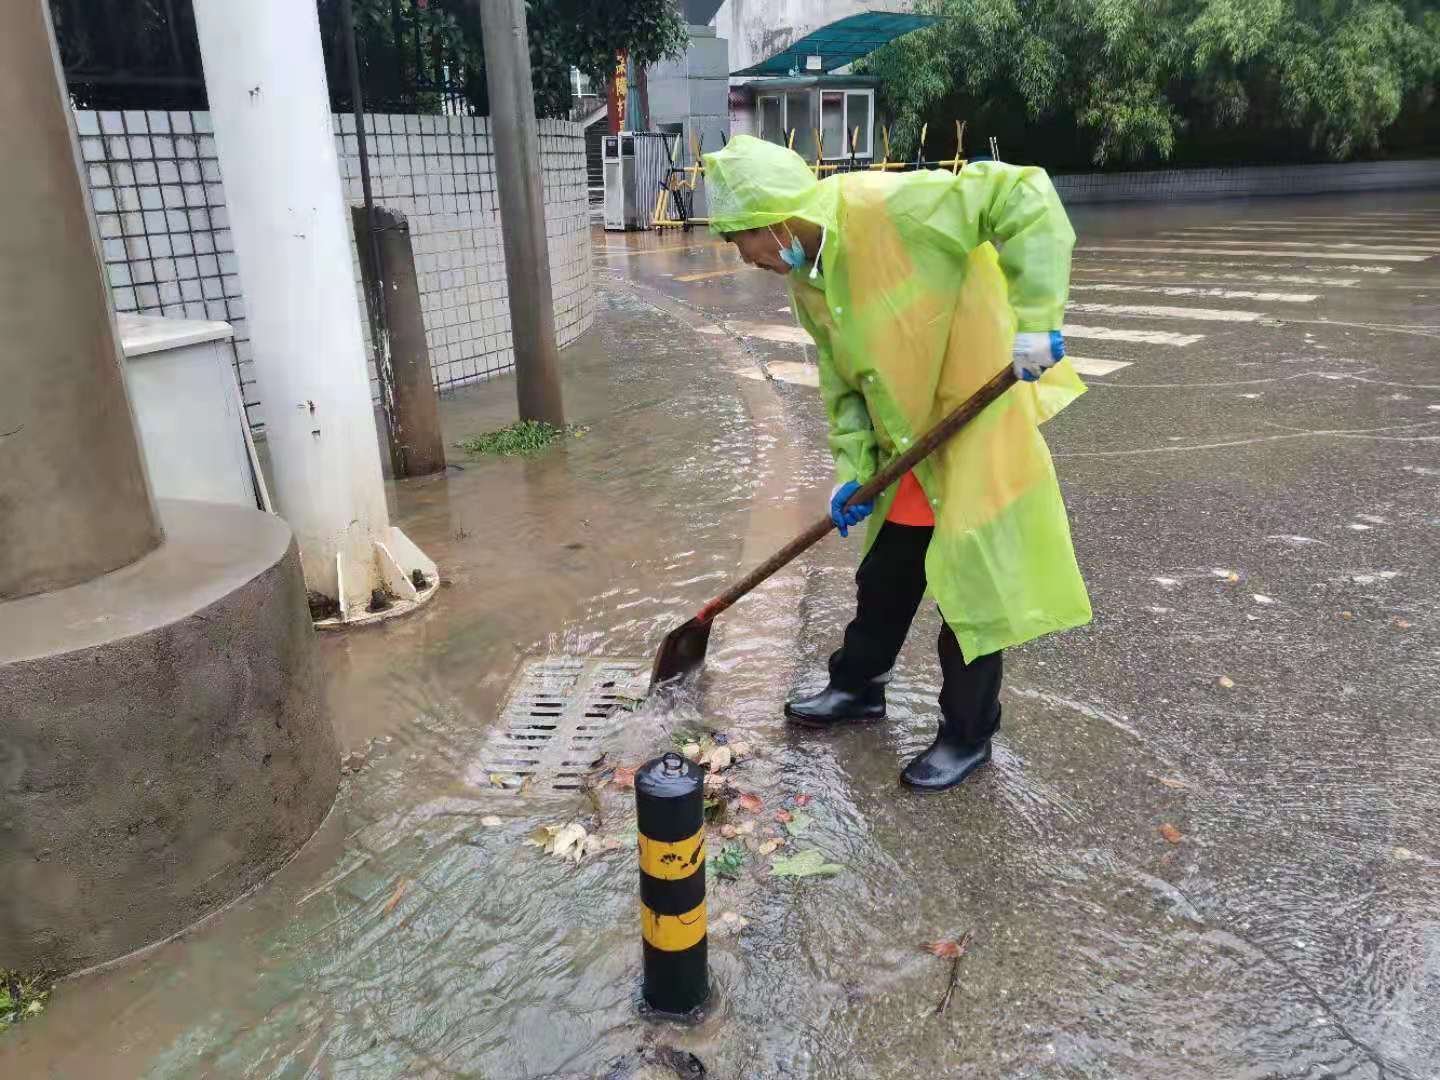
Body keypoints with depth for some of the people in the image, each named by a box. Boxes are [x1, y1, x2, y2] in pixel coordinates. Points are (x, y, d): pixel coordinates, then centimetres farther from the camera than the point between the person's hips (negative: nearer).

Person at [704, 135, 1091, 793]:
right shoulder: (806, 282, 2)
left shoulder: (886, 206, -24)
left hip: (977, 426, -7)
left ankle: (967, 735, 24)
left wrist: (1034, 320, -30)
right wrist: (853, 471, 3)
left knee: (973, 584, 5)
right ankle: (857, 687, 41)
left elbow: (1024, 196, -25)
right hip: (907, 443, 8)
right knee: (884, 577, 19)